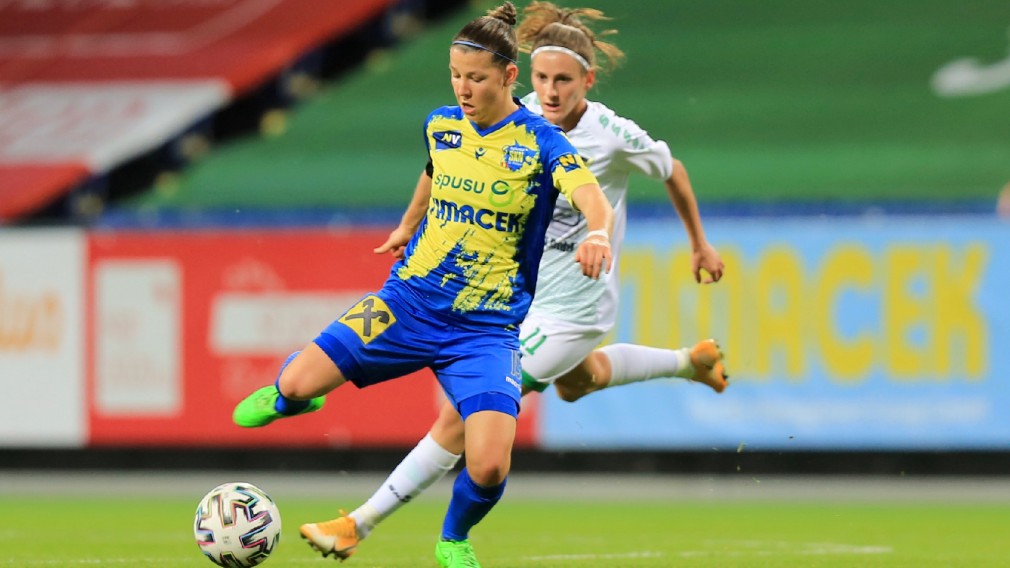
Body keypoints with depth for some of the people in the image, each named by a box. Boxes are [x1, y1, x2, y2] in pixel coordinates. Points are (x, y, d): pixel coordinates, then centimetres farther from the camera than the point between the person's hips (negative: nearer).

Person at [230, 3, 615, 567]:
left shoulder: (541, 143, -12)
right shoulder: (441, 124, 3)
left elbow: (596, 202, -28)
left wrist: (599, 234, -50)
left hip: (487, 327, -3)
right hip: (409, 302, 3)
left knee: (489, 467, -20)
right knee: (296, 387, -8)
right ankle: (289, 394, 33)